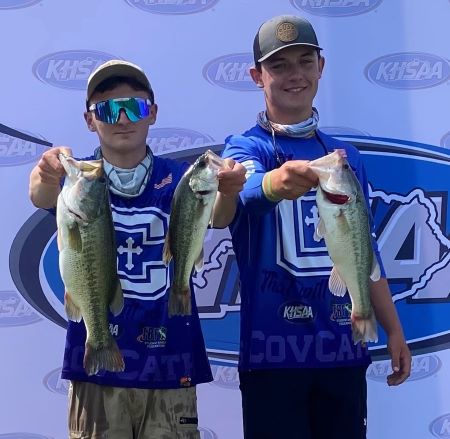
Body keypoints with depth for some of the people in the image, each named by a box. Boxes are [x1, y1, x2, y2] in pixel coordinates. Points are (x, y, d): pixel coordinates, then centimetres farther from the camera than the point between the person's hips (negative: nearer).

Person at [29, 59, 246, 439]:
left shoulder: (177, 178, 1)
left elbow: (216, 217, -18)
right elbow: (44, 197, -22)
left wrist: (226, 190, -41)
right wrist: (47, 176, -46)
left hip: (169, 362, 1)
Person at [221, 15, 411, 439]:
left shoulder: (346, 156, 13)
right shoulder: (246, 147, -2)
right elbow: (247, 192, -27)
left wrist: (393, 330, 12)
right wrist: (275, 182, -50)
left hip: (344, 346, 5)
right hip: (273, 347, -4)